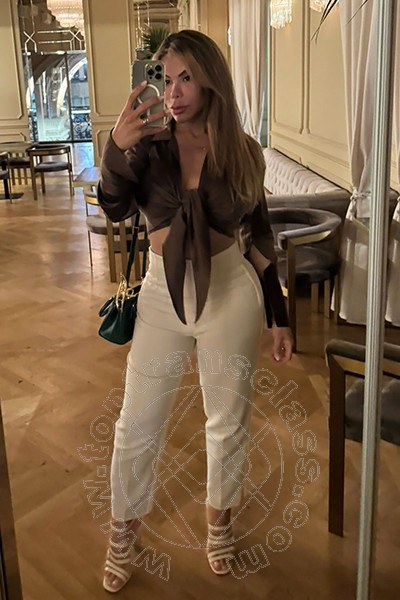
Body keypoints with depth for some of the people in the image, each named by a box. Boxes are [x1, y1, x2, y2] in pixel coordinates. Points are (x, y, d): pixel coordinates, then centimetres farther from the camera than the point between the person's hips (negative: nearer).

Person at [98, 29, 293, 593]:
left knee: (229, 419, 14)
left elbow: (258, 238, 2)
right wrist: (116, 146, -39)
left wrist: (278, 317, 2)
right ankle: (125, 529, 32)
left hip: (230, 293, 0)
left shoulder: (242, 151, -3)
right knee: (136, 425, 9)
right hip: (163, 294, 1)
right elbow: (116, 208, -21)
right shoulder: (149, 144, -4)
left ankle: (219, 517, 40)